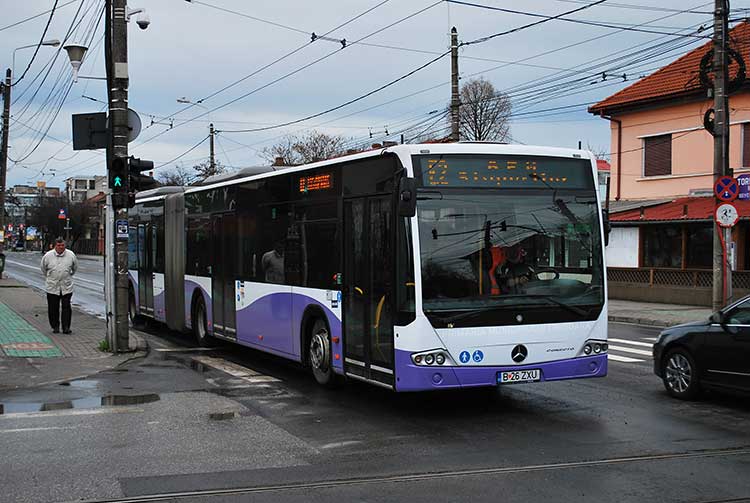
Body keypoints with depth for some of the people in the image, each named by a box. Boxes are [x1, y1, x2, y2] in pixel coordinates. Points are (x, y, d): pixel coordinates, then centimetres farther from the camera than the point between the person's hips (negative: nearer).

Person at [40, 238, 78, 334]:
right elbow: (43, 268, 14)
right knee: (53, 308, 5)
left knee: (66, 307, -2)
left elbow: (75, 267, 17)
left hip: (66, 287, 0)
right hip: (52, 287, 0)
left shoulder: (71, 255, -1)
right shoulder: (48, 256, -3)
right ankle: (55, 327, 16)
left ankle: (66, 327, 2)